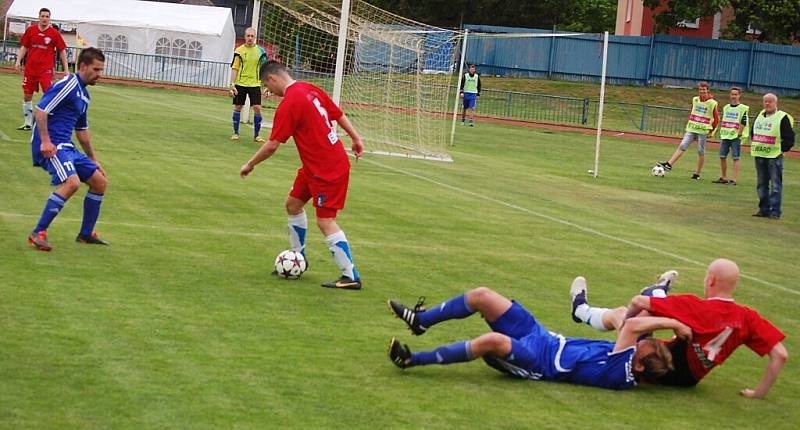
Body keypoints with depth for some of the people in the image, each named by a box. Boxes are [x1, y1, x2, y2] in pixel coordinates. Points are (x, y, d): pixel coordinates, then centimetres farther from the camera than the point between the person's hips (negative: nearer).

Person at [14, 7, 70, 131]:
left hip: (46, 69, -3)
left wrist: (66, 69, 1)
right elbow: (24, 47, 12)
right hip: (30, 68, 3)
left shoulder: (55, 33, -4)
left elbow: (62, 51, 3)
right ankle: (27, 123, 19)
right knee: (27, 95, 7)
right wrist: (18, 60, 0)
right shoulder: (30, 30, 3)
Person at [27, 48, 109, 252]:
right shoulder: (69, 84, -10)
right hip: (50, 146, -10)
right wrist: (45, 141, -25)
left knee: (100, 181, 12)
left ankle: (86, 234, 23)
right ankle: (38, 233, -22)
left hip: (66, 146, 10)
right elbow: (40, 109, -20)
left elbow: (81, 130, 31)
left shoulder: (84, 94, 20)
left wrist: (93, 160, 33)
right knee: (72, 182, -29)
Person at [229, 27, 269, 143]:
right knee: (237, 107, 5)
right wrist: (232, 84, -8)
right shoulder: (239, 51, -1)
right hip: (240, 83, 0)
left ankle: (256, 135, 3)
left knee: (257, 108, -7)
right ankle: (235, 133, 17)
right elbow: (234, 68, 0)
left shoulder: (260, 51, 2)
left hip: (255, 84, 0)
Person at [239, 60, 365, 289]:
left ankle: (351, 277, -4)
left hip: (327, 169, -10)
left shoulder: (288, 105, -20)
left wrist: (250, 164, -3)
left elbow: (272, 145, -17)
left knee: (325, 222, -7)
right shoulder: (310, 89, 4)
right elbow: (339, 115, 12)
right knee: (293, 204, 19)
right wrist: (355, 138, 23)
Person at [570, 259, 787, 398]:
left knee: (619, 314, 17)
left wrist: (626, 319, 0)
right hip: (690, 379, 5)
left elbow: (638, 301, -22)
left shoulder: (695, 306, -27)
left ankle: (582, 311, 47)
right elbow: (780, 355, -21)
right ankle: (658, 292, 56)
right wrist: (759, 393, -10)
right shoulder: (747, 318, -18)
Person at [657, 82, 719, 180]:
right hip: (691, 129, 4)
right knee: (682, 146, -7)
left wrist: (711, 130, 4)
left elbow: (716, 118, 2)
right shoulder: (695, 100, 8)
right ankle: (669, 165, -14)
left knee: (701, 152, 2)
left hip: (703, 131, -4)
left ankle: (697, 173, 9)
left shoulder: (712, 103, -5)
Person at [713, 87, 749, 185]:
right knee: (722, 156, 6)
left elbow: (743, 122, -10)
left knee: (735, 158, -6)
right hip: (725, 136, 6)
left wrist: (739, 134, -13)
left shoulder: (743, 108, -4)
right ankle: (724, 177, 18)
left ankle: (733, 179, -6)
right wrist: (721, 134, 12)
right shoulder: (726, 107, 14)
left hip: (736, 137, -6)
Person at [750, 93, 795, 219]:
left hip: (774, 157, -7)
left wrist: (780, 149, -9)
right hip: (759, 156, 7)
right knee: (761, 185, 10)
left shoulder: (783, 118, -7)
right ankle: (764, 209, 17)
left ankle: (775, 212, -4)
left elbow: (789, 138, -8)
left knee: (775, 185, -6)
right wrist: (754, 145, 13)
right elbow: (753, 133, 26)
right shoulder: (760, 116, 14)